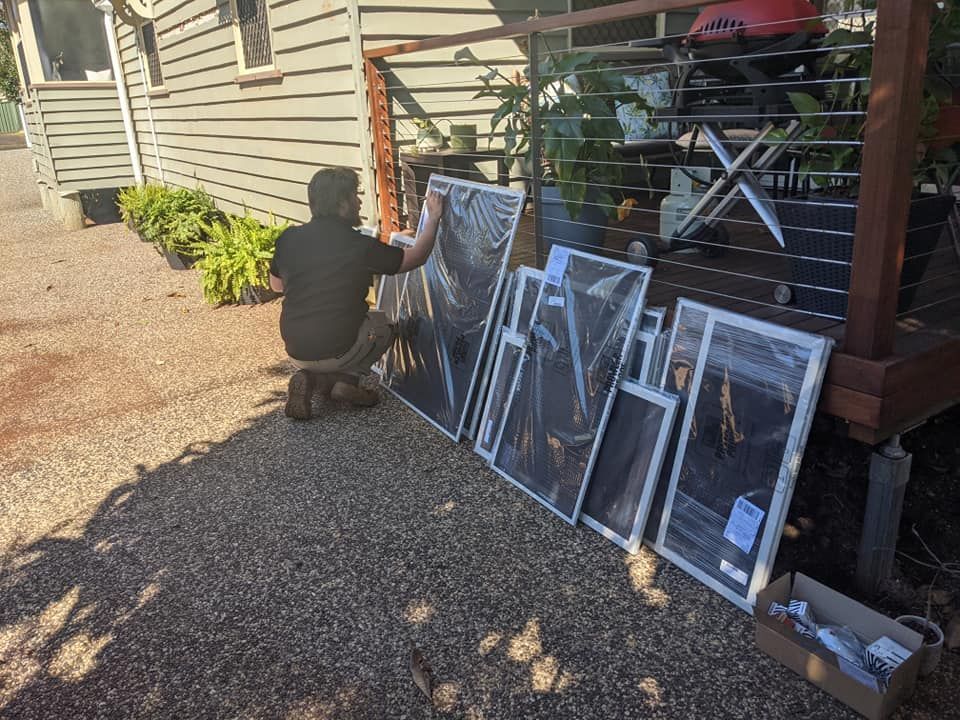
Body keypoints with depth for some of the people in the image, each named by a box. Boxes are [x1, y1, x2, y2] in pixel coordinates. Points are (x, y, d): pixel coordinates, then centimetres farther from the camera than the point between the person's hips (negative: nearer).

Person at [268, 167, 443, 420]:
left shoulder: (288, 238, -3)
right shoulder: (359, 246, -15)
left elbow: (276, 285, 16)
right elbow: (417, 256, 0)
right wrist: (433, 219, 12)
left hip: (295, 351, 4)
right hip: (335, 353, -4)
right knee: (383, 323, 22)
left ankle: (310, 378, 7)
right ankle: (346, 380, 3)